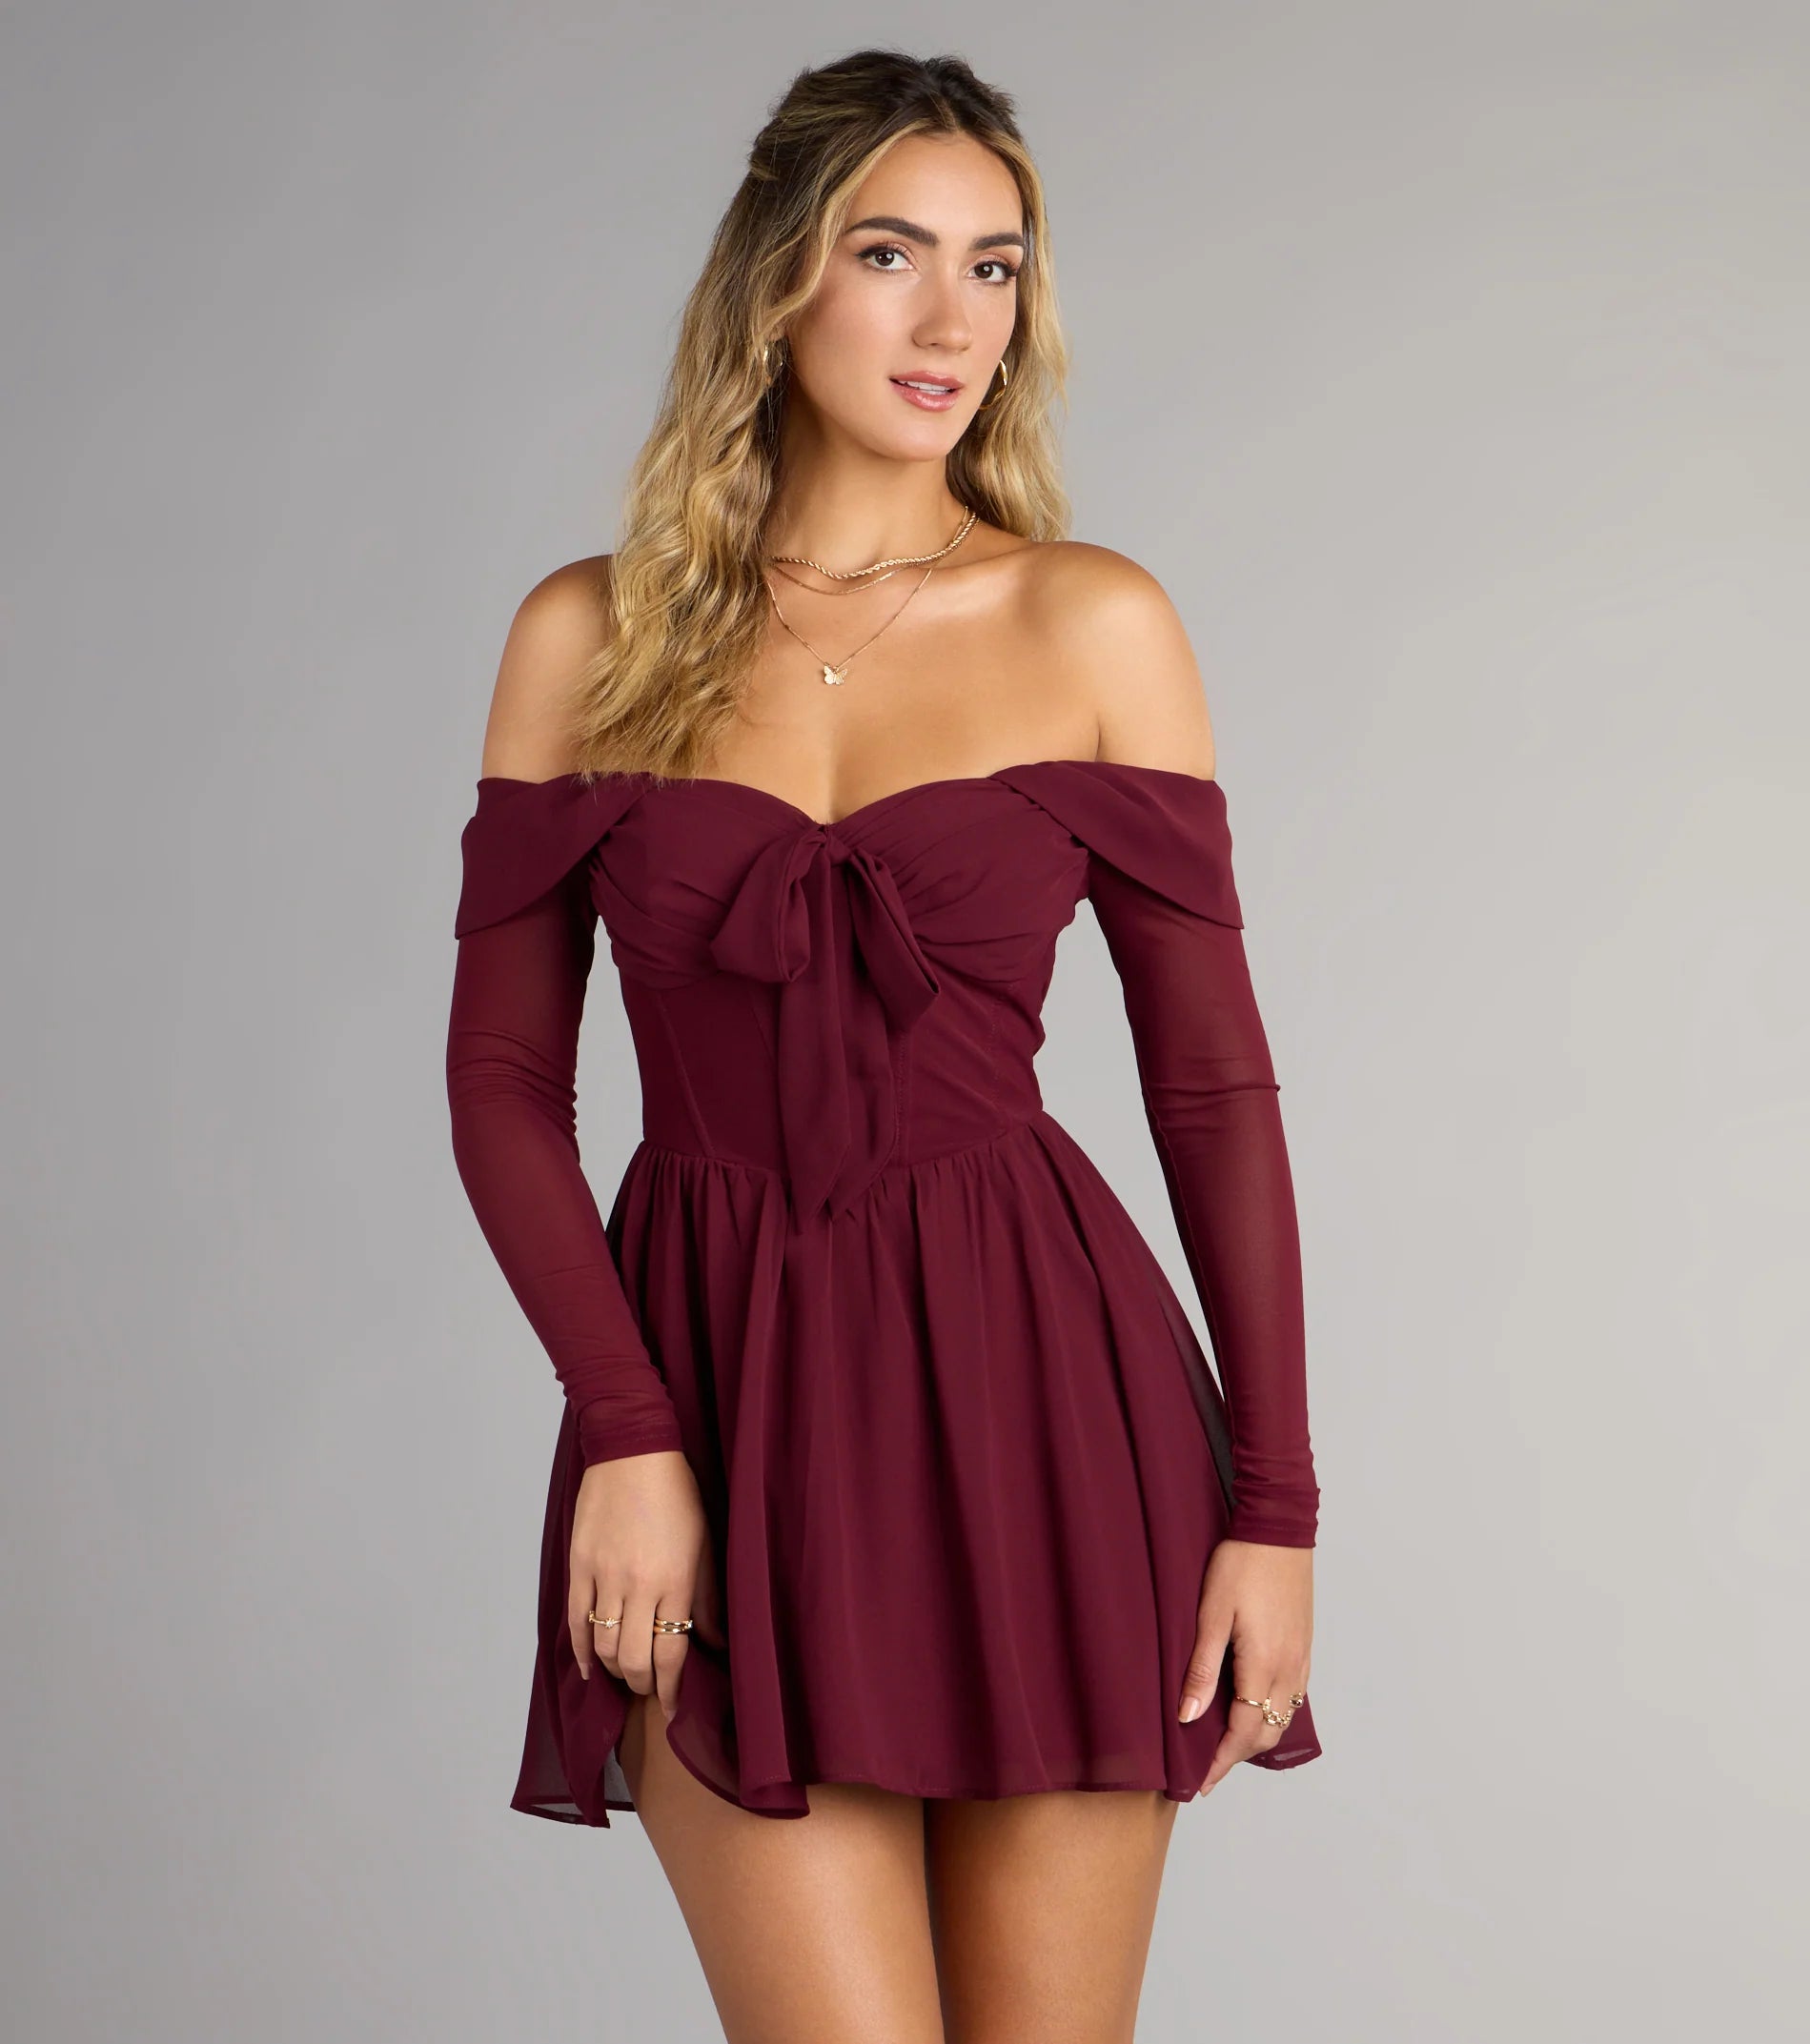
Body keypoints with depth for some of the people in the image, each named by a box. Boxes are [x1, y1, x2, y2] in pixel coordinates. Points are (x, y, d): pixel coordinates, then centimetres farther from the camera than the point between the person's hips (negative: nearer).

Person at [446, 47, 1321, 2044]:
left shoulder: (1096, 626, 2)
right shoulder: (590, 637, 4)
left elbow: (1211, 1078, 3)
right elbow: (502, 1081, 3)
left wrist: (1277, 1502, -2)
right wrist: (625, 1432, -9)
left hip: (1035, 1380, 0)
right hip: (725, 1391, 0)